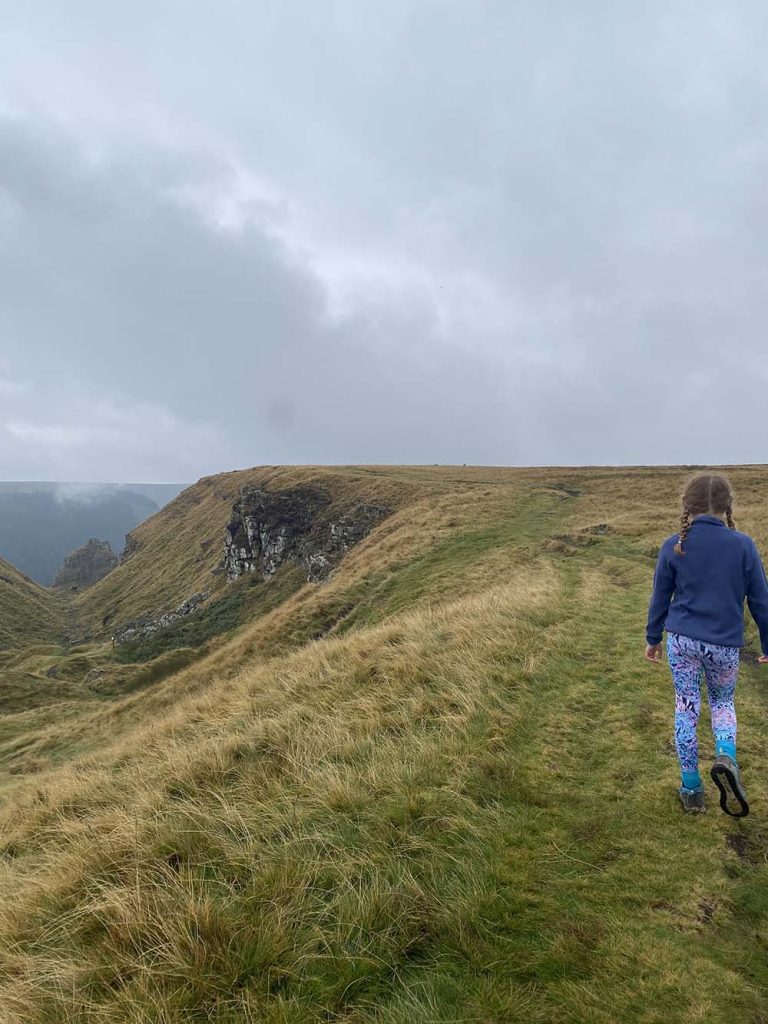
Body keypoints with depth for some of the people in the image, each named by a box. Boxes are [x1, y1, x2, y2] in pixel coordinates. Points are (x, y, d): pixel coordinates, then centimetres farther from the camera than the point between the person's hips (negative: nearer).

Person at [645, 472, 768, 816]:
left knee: (686, 709, 13)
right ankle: (726, 757, -4)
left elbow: (660, 597, 2)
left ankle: (691, 789, 20)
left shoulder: (673, 546, -6)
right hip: (724, 644, 0)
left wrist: (653, 638, 15)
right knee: (722, 702, 23)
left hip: (682, 639, 0)